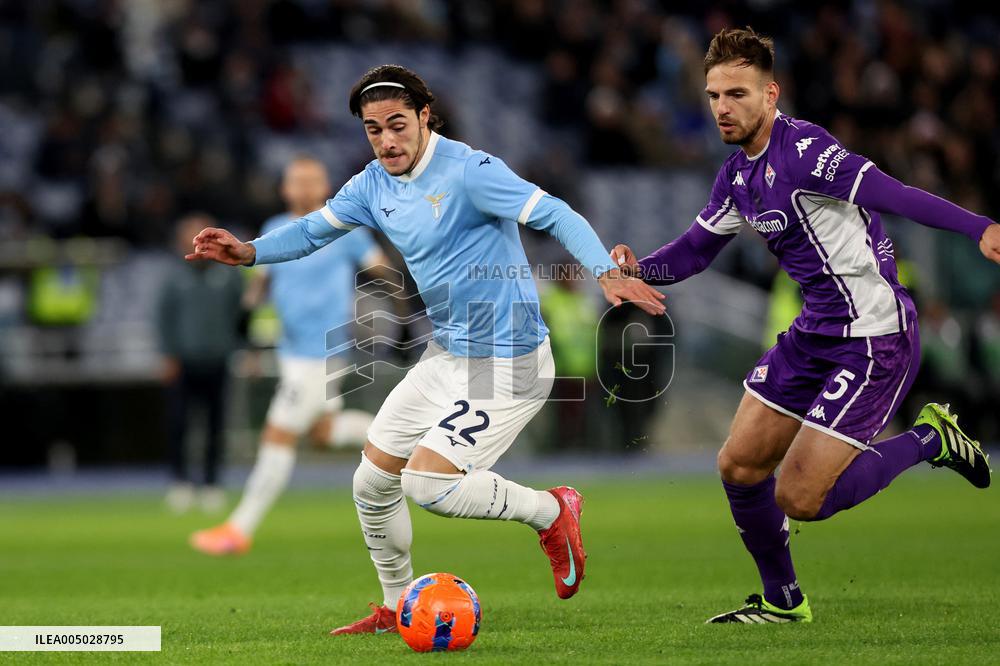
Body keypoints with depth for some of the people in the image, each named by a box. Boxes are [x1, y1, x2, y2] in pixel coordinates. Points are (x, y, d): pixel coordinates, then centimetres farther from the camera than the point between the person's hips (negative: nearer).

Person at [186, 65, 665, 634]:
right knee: (372, 483, 10)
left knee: (425, 483, -20)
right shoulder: (374, 185, 4)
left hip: (509, 364, -8)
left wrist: (607, 272, -41)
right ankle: (397, 608, 30)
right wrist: (249, 252, 1)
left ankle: (551, 511, 2)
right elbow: (312, 232, 18)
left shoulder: (470, 171, -20)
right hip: (448, 354, 8)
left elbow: (555, 215, -26)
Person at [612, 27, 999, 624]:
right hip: (814, 334, 9)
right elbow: (693, 252, 19)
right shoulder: (737, 177, 8)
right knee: (740, 467, 10)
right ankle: (782, 602, 30)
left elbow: (891, 194, -33)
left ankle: (930, 439, 9)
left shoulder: (802, 149, -20)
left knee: (799, 499, -10)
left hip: (875, 339, -9)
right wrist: (637, 267, -3)